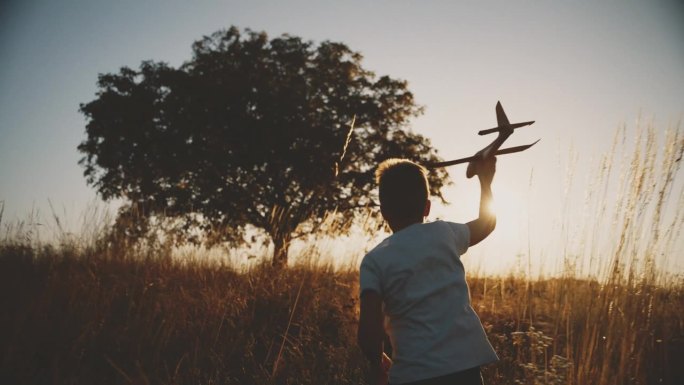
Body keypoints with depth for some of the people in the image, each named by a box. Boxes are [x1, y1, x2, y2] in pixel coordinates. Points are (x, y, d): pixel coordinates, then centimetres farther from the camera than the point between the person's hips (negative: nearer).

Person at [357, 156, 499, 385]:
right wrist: (485, 179, 44)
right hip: (466, 364, 3)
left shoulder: (374, 261, -1)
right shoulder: (444, 233, 7)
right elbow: (487, 222, 29)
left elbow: (369, 330, -9)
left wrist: (377, 363, 11)